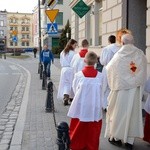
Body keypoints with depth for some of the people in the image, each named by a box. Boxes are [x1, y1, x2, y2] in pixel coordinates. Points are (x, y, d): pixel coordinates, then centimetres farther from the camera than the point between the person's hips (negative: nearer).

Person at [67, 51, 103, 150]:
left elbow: (74, 89, 2)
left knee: (78, 128, 15)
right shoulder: (100, 76, -10)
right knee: (92, 130, 14)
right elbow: (101, 91, 0)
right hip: (94, 107, 0)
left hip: (80, 107, 0)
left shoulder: (78, 75, -11)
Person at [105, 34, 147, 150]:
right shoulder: (140, 54, -3)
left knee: (118, 112, 11)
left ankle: (117, 137, 21)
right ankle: (130, 140, 14)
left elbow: (109, 69, 3)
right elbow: (143, 73, 2)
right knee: (133, 113, 9)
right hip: (135, 89, 2)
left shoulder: (119, 55, -9)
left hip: (121, 89, -2)